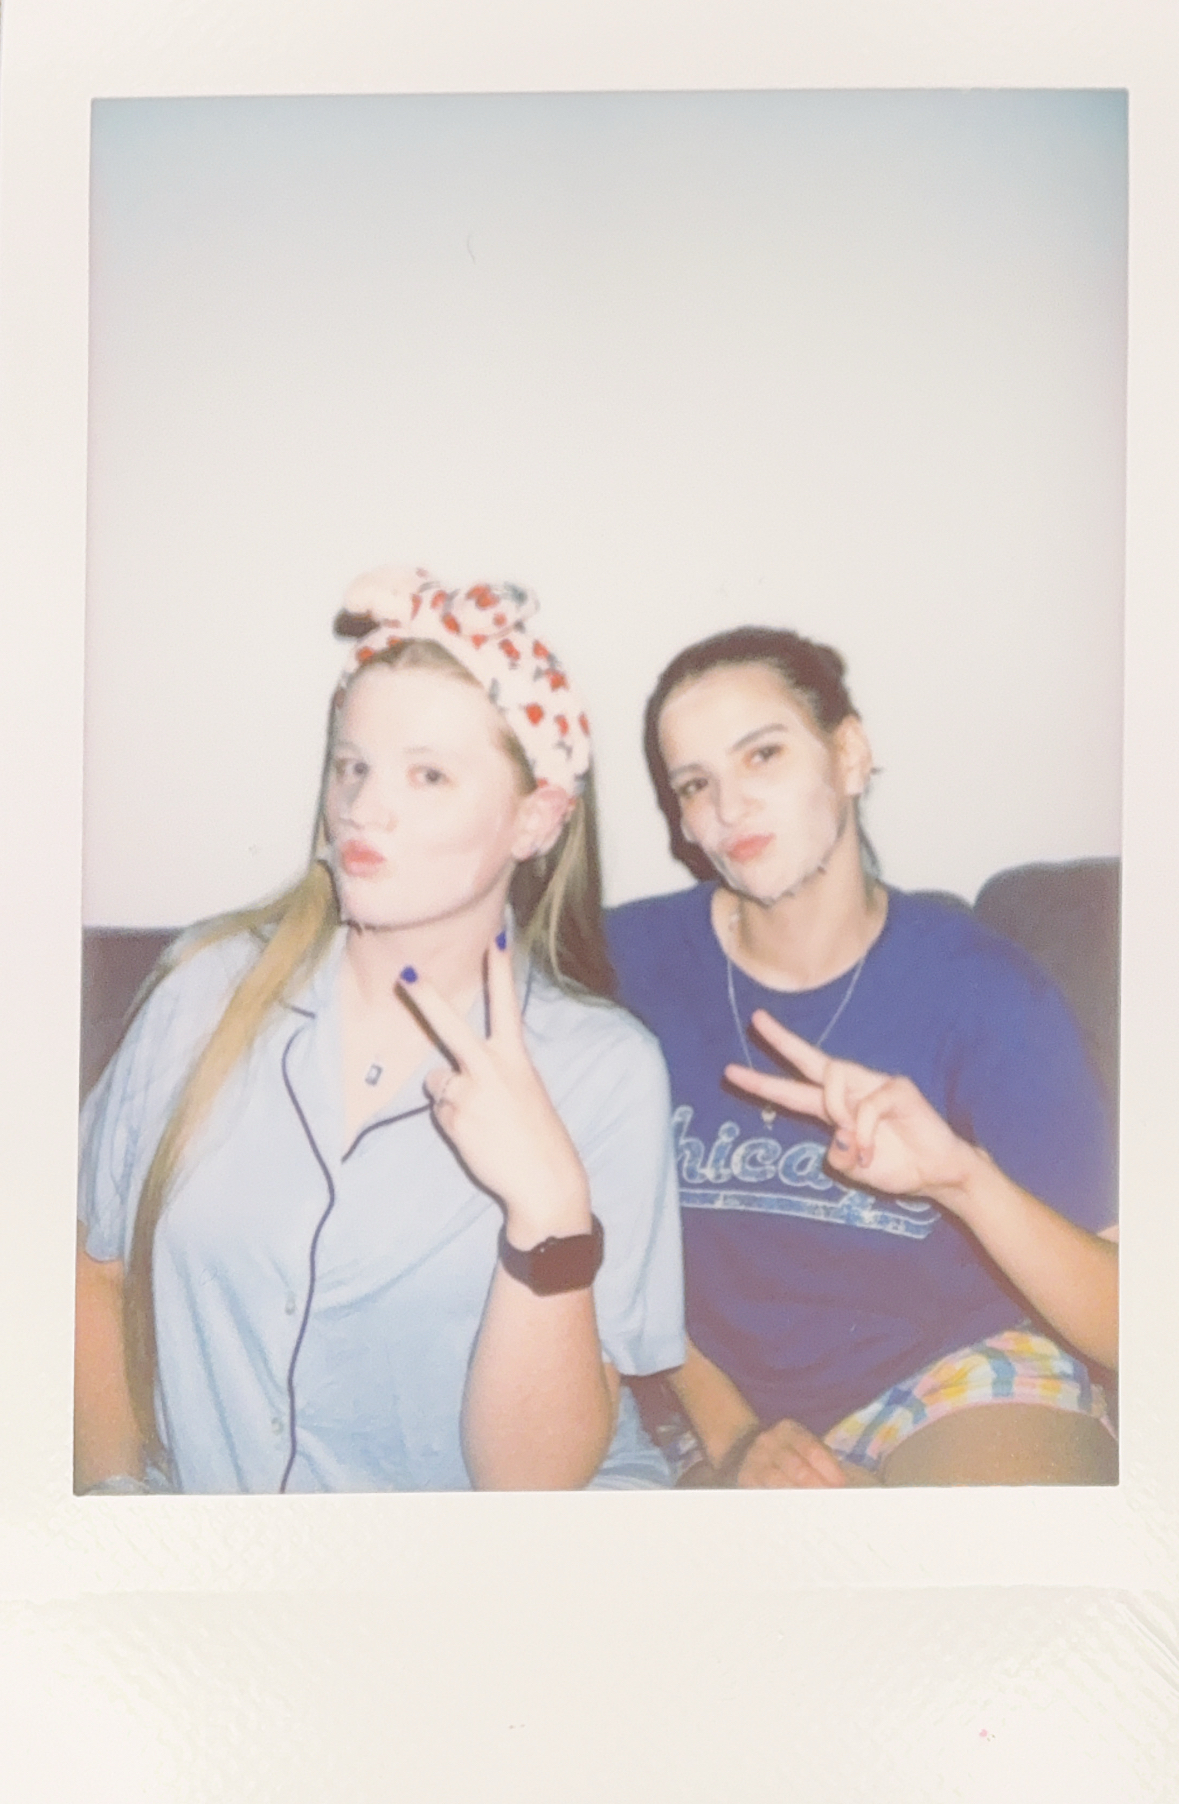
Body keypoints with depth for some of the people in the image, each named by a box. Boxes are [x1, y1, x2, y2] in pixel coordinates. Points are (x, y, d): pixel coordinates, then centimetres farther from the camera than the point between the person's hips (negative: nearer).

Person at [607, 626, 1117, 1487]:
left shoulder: (984, 988, -13)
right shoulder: (629, 962, -10)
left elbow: (1122, 1329, -14)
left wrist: (965, 1179, -30)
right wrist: (729, 1432, -7)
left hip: (961, 1376, -1)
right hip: (728, 1398, 1)